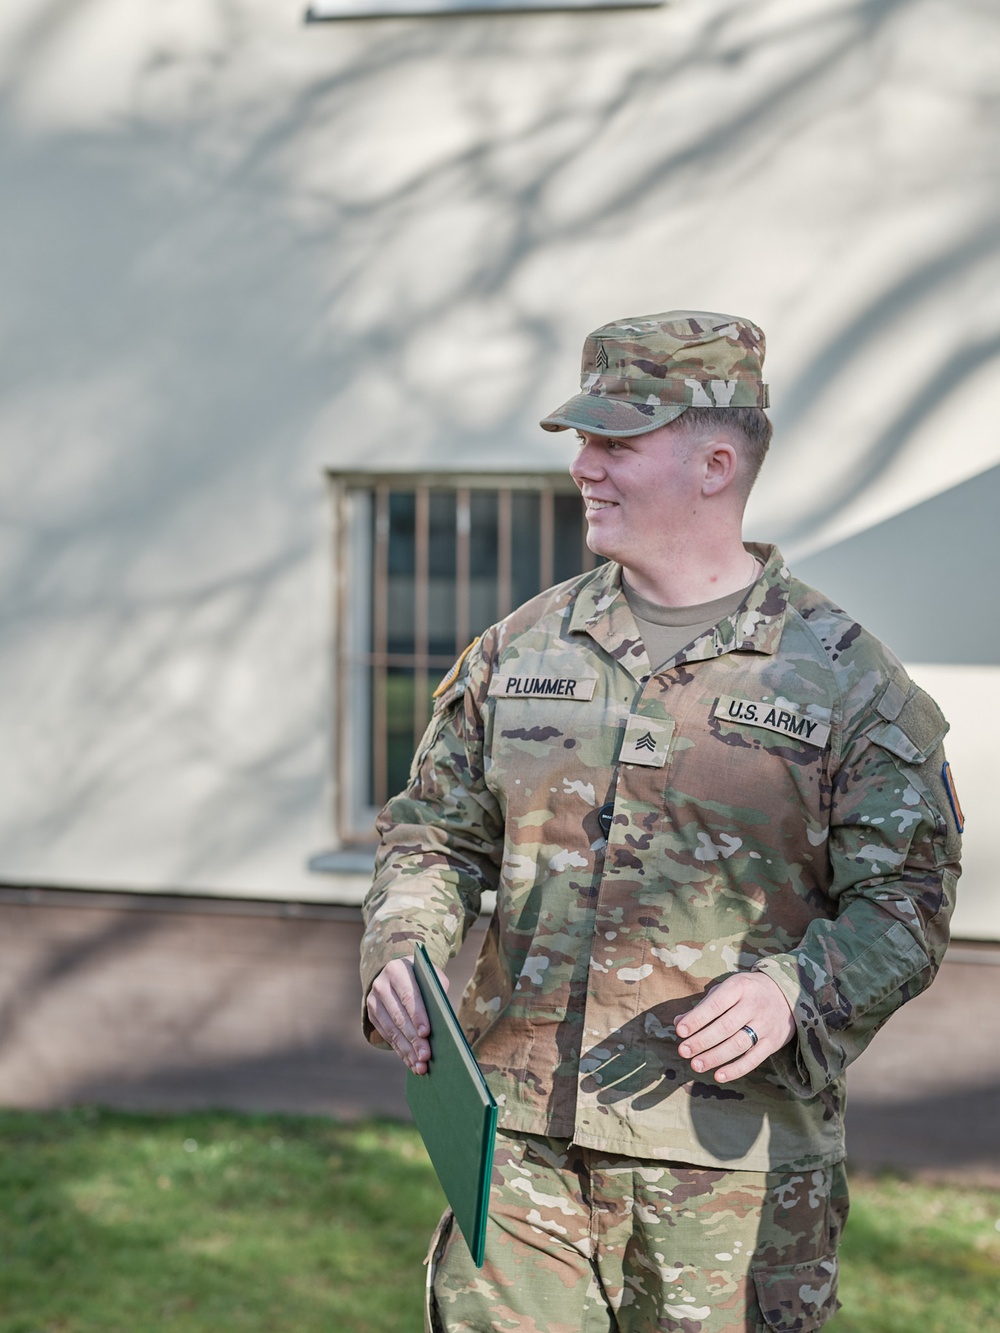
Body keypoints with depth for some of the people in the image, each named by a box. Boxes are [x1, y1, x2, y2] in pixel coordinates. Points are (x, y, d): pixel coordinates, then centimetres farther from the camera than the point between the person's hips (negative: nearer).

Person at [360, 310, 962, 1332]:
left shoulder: (842, 676, -2)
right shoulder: (521, 649, 9)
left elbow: (903, 900, -2)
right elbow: (434, 830, 15)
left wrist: (794, 992, -20)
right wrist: (400, 951, -4)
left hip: (731, 1154, -3)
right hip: (521, 1132, 3)